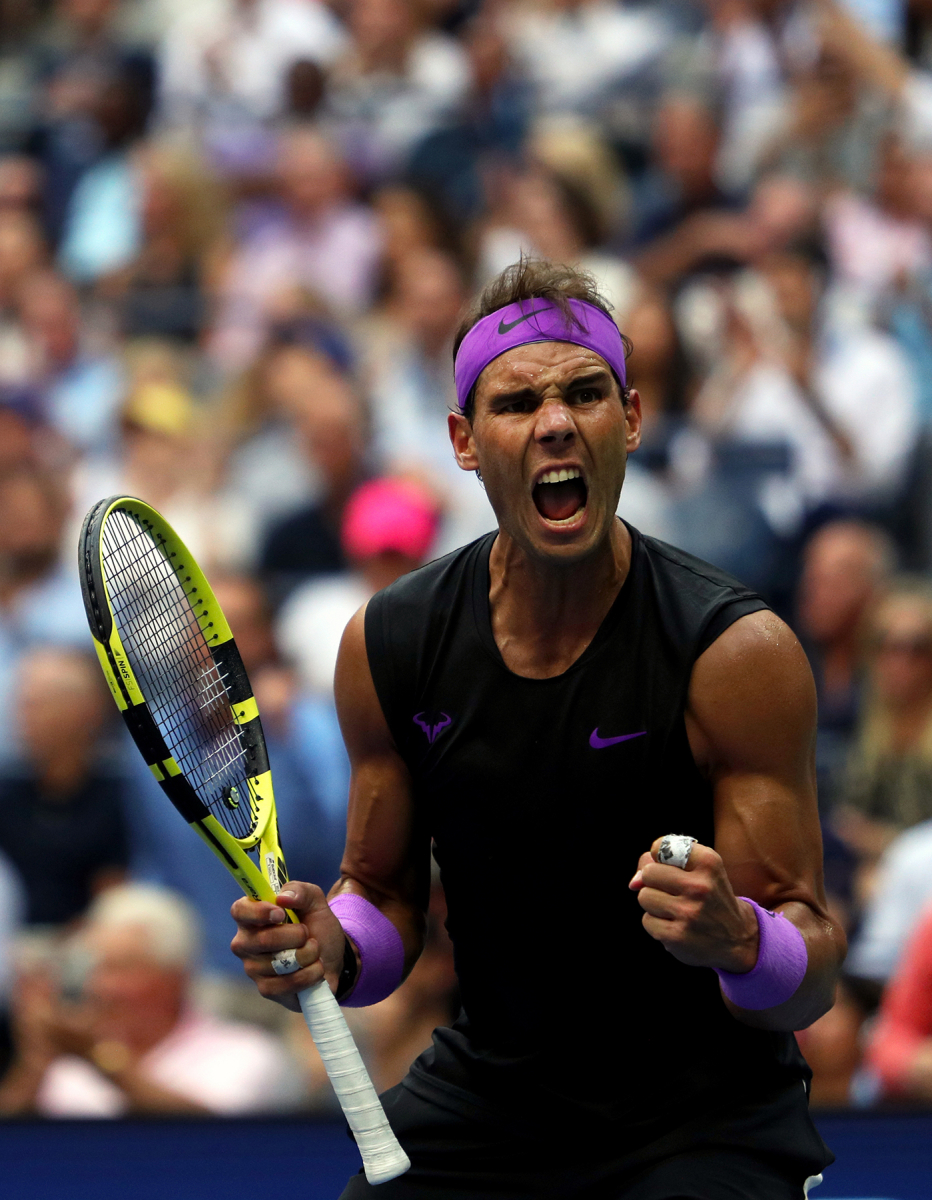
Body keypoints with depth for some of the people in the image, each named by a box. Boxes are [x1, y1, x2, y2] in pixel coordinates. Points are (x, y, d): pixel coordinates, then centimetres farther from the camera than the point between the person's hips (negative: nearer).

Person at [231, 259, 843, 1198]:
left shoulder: (736, 653, -16)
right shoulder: (387, 644, -4)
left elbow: (810, 984, -15)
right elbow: (386, 890, 10)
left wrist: (737, 939, -38)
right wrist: (332, 951, -14)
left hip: (705, 1113, -4)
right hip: (484, 1098, 4)